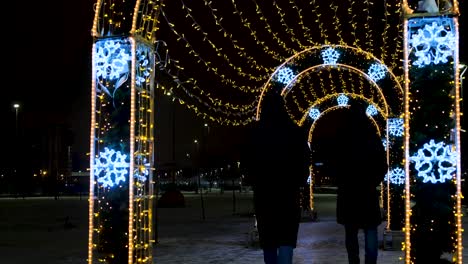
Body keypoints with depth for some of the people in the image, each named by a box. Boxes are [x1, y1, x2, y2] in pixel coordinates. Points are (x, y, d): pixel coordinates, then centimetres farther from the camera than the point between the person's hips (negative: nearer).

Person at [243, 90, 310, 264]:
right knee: (287, 238, -3)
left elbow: (249, 161, 1)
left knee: (268, 238, 14)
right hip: (288, 191, -1)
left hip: (263, 191, 1)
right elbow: (304, 161, -1)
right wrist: (298, 183, 13)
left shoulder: (256, 132, -2)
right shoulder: (295, 131, -3)